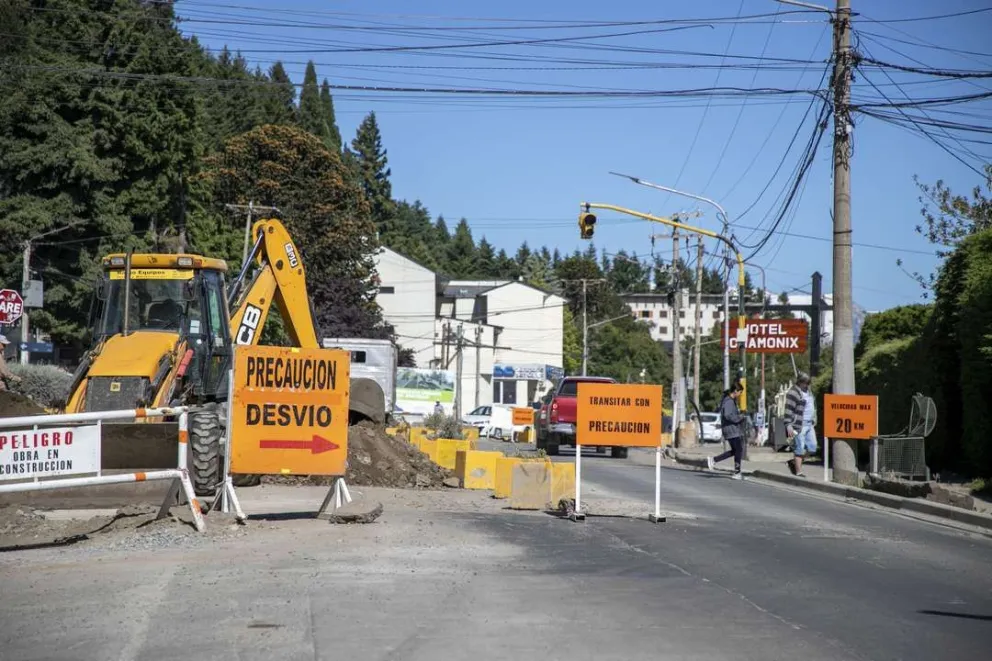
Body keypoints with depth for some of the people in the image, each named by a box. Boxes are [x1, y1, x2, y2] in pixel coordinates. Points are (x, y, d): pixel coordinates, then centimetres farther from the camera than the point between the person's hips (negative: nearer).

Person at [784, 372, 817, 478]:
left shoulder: (808, 391, 17)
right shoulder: (793, 393, -11)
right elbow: (788, 410, -15)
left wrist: (813, 422, 24)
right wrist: (789, 425, -21)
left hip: (809, 424, 9)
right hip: (799, 425, -9)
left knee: (812, 447, 7)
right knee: (799, 448, -5)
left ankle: (794, 461, 22)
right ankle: (799, 472, 1)